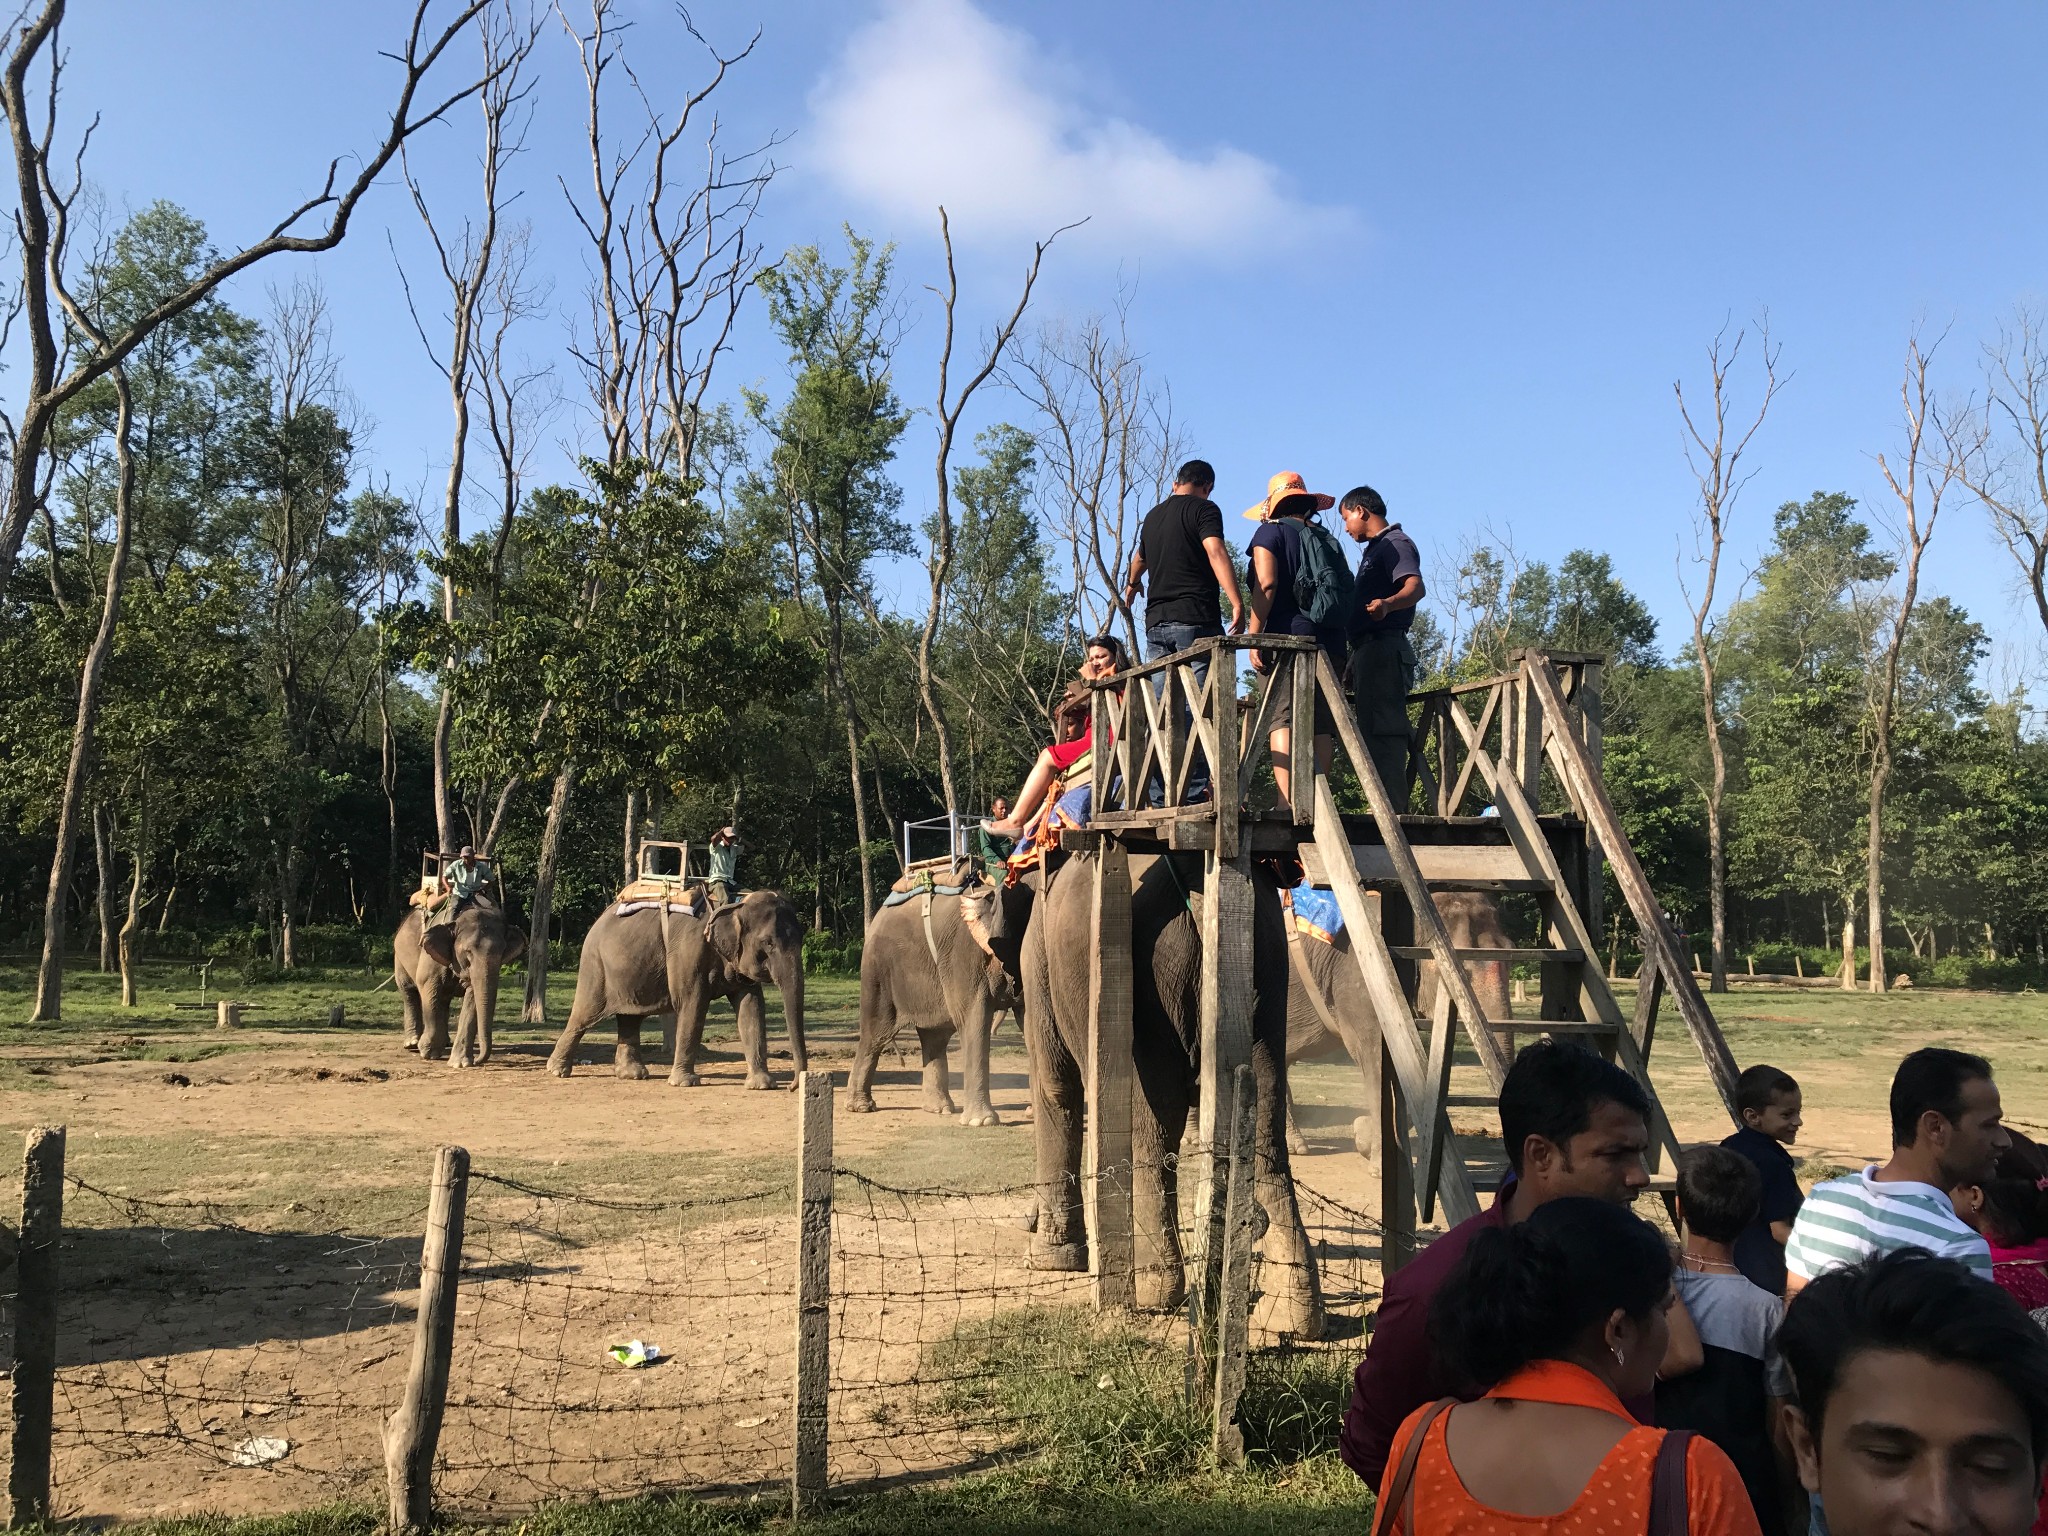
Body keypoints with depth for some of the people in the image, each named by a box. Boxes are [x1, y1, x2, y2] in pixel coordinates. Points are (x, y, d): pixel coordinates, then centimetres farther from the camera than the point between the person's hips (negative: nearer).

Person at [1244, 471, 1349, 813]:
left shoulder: (1271, 531, 5)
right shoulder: (1328, 539, 20)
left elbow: (1266, 584, -10)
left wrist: (1253, 634, -10)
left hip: (1286, 636, -5)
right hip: (1329, 643, 5)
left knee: (1282, 720, -11)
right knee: (1321, 725, 4)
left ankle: (1287, 801, -22)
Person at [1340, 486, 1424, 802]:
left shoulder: (1395, 543, -5)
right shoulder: (1375, 549, 26)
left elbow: (1416, 586, -23)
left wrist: (1386, 604, -42)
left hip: (1383, 647, -11)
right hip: (1368, 649, 11)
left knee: (1382, 732, -17)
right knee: (1373, 732, 8)